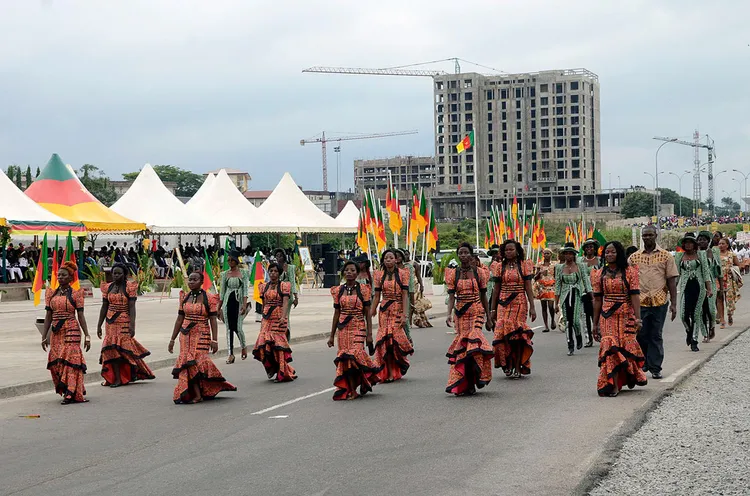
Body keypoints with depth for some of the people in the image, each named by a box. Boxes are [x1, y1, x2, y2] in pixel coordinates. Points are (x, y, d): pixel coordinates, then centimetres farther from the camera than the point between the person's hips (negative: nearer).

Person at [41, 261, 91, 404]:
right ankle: (67, 391, 14)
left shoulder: (75, 294, -1)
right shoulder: (51, 294, 10)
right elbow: (48, 316, 12)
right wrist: (44, 336, 9)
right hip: (56, 332, 5)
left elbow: (80, 316, -2)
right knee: (55, 363, 2)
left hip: (71, 331, -4)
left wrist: (87, 336, -6)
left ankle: (71, 393, -6)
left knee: (69, 360, -9)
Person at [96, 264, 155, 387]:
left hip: (124, 322, -5)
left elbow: (132, 307, -11)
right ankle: (117, 379, 4)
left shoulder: (130, 287, -5)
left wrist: (132, 325, -19)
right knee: (112, 349, -1)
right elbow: (104, 307, 12)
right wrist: (99, 325, 9)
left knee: (122, 348, -7)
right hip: (111, 322, 5)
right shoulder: (108, 287, 9)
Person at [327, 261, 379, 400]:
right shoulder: (338, 290, 8)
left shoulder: (363, 289, -1)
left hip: (358, 328, -3)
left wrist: (369, 334, -7)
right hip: (343, 328, 3)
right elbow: (336, 314, 12)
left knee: (353, 355, -17)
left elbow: (367, 313, -1)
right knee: (346, 358, 0)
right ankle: (352, 390, 6)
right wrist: (332, 335, 11)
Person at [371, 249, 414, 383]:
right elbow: (377, 296, 10)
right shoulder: (379, 275, 8)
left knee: (396, 338, -7)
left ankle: (396, 370, 13)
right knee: (385, 340, -4)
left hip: (398, 310, -2)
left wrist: (404, 315, -13)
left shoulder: (402, 273, 0)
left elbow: (405, 295, -5)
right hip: (384, 311, 2)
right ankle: (389, 373, 0)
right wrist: (371, 313, 6)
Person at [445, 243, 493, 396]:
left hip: (476, 312, -2)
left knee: (472, 343, -20)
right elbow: (451, 296, -2)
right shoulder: (453, 274, 6)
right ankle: (466, 385, 9)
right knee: (462, 344, 0)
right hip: (460, 313, 2)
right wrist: (449, 314, -17)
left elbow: (483, 296, 8)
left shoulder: (479, 272, 4)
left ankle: (470, 383, -14)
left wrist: (488, 316, 9)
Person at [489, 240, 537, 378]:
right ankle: (508, 364, 5)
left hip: (519, 303, -2)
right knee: (504, 332, -8)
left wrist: (532, 307, -6)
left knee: (517, 334, -5)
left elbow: (528, 288, 0)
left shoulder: (524, 266, 3)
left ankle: (517, 367, 1)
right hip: (503, 303, 2)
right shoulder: (500, 267, 9)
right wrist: (492, 309, 8)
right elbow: (496, 289, 11)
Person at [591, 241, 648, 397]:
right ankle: (613, 385, -7)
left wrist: (638, 318, -15)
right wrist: (595, 323, 9)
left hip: (626, 316, -2)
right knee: (610, 348, -9)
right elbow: (597, 299, 10)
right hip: (607, 317, 2)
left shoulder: (629, 272, 1)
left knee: (626, 346, 0)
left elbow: (635, 295, -6)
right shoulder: (600, 274, 9)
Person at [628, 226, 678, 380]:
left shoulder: (666, 256, 5)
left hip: (660, 302, -1)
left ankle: (655, 368, 10)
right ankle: (643, 363, 23)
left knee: (656, 336, 3)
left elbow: (671, 281, 3)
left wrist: (673, 304, -2)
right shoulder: (634, 257, 8)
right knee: (640, 335, 2)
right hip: (639, 302, 1)